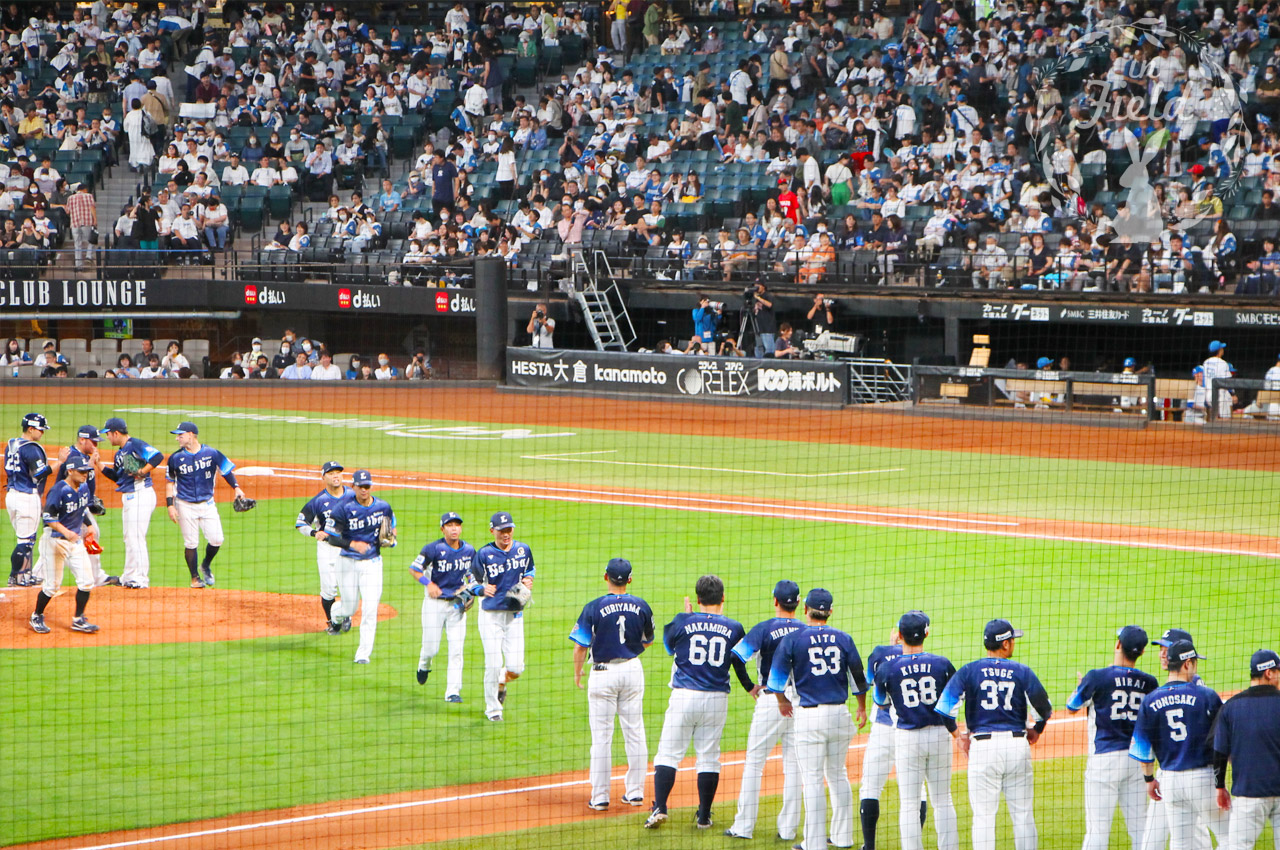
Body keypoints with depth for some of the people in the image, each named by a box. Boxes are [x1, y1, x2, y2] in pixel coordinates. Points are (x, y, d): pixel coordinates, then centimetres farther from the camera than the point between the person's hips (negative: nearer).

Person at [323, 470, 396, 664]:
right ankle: (336, 613, 46)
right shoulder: (344, 508, -13)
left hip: (372, 562, 1)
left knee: (370, 610, -8)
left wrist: (391, 538, -6)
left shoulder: (383, 507, -3)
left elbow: (391, 524, 17)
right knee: (350, 607, 7)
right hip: (347, 562, -1)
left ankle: (364, 653, -1)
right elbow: (331, 537, -13)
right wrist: (352, 544, -28)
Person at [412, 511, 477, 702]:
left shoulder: (469, 550, 1)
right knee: (431, 648, 2)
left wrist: (468, 590, 0)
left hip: (458, 604, 3)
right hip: (435, 602, -3)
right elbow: (414, 568, -4)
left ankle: (453, 691, 0)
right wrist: (428, 584, -18)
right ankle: (424, 665, 38)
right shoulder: (434, 549, -12)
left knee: (456, 650, -3)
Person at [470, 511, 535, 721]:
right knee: (493, 664, -6)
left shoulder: (523, 550, 2)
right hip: (491, 615, -3)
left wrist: (528, 580, -1)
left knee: (516, 668, -4)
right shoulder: (484, 554, -8)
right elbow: (473, 582, -1)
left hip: (515, 615, 3)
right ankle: (492, 707, 14)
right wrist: (483, 589, -23)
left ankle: (501, 683, 32)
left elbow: (530, 569, 21)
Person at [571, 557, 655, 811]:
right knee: (635, 733, 12)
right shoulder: (641, 607, -2)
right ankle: (635, 791, 17)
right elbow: (648, 641, 11)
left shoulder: (594, 608, -14)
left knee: (601, 736, 1)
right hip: (633, 670, 3)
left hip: (603, 672, -3)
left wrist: (577, 673, 5)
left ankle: (600, 797, 3)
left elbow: (580, 646, -11)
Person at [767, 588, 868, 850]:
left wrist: (782, 700, 19)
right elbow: (858, 676, 10)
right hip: (840, 713, 4)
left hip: (809, 715, -4)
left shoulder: (794, 638, -6)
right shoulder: (843, 639, 3)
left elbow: (777, 673, -2)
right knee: (838, 774, 18)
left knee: (812, 779, -1)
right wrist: (862, 708, 27)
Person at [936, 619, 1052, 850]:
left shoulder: (970, 670, 1)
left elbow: (946, 704, -6)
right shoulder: (1022, 671, 2)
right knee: (1023, 813, 9)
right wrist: (1036, 730, 22)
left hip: (982, 745, -1)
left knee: (984, 814, 1)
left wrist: (959, 733, 7)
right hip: (1017, 743, 1)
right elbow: (1044, 707, 2)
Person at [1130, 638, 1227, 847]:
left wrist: (1149, 779, 18)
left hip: (1169, 780, 4)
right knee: (1227, 837, 5)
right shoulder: (1206, 695, -8)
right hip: (1203, 775, -4)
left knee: (1180, 844, 9)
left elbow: (1142, 747, 6)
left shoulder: (1150, 700, 2)